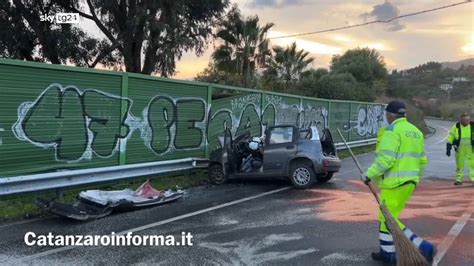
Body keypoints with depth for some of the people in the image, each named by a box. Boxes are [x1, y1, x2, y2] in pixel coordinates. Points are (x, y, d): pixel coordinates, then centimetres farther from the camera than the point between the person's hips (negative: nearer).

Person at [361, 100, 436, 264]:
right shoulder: (416, 132, 14)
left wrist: (369, 175, -13)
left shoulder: (392, 131, -13)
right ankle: (388, 253, 21)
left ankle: (424, 247, -3)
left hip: (395, 183, -9)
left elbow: (385, 159, -21)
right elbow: (422, 160, 19)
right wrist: (415, 177, 31)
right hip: (410, 182, 9)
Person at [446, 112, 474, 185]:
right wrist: (448, 148, -7)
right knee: (459, 164, 9)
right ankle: (459, 179, 19)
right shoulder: (456, 127, -5)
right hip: (459, 149, 1)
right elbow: (450, 137, -3)